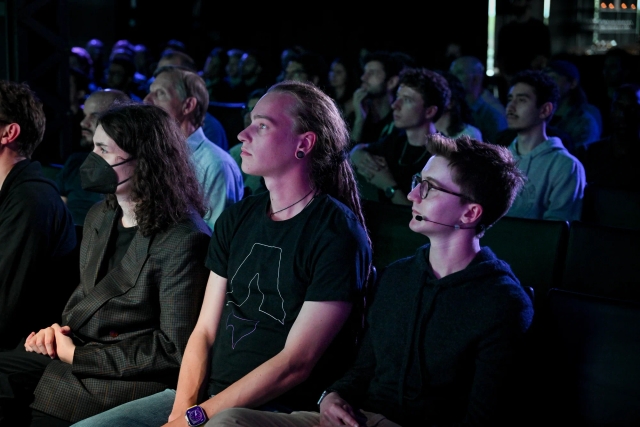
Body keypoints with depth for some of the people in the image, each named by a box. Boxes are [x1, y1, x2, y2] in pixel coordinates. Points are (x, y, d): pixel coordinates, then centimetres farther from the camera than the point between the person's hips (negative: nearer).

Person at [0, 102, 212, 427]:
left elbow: (175, 348, -17)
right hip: (70, 350, 8)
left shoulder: (183, 241, -16)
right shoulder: (99, 216, 11)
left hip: (125, 376, -8)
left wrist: (77, 355, -15)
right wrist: (59, 328, 0)